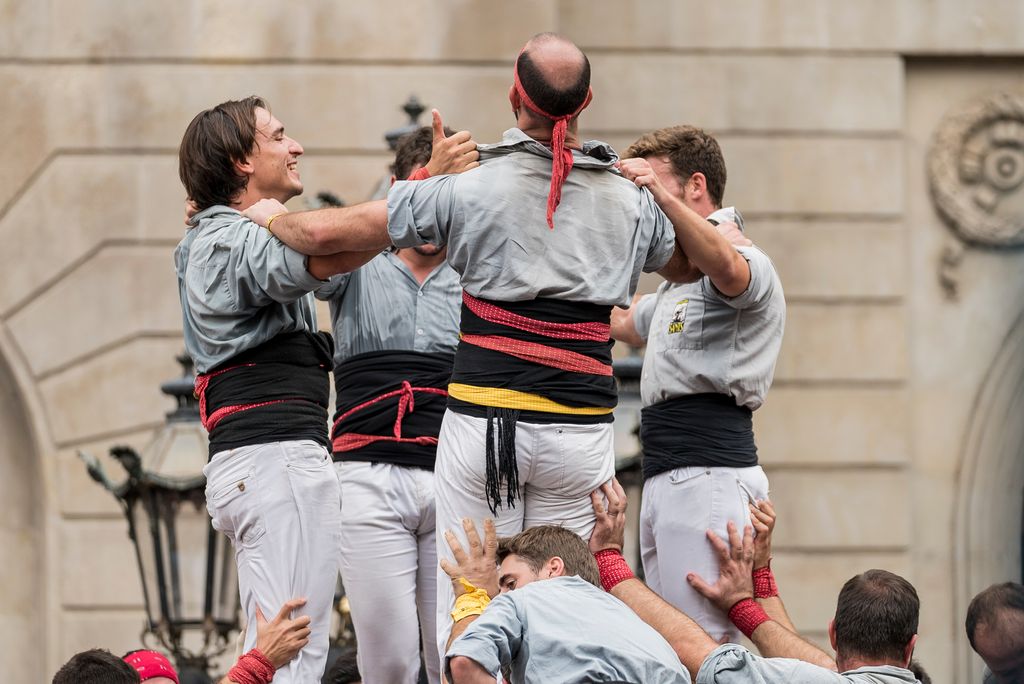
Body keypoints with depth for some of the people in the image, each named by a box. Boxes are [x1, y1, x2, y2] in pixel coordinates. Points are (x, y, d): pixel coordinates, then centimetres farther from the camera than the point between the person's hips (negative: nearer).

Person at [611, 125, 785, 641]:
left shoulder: (745, 263, -6)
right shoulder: (679, 282, 28)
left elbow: (723, 265, -32)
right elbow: (623, 324, 46)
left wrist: (662, 198, -46)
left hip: (709, 476, -10)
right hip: (665, 480, 10)